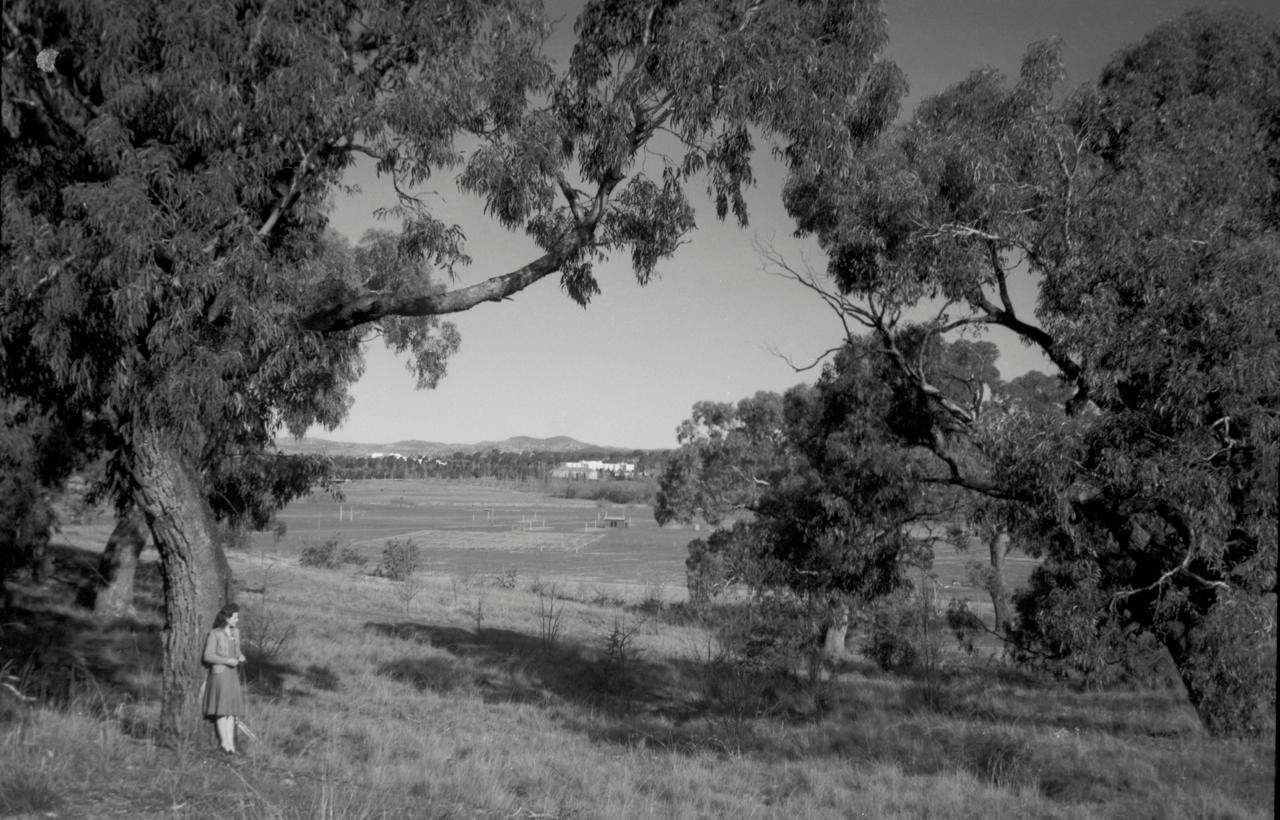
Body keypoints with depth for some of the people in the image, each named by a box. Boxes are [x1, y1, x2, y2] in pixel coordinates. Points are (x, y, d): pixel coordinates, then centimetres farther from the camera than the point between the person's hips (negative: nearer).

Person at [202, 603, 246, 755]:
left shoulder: (235, 632, 9)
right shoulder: (215, 634, -10)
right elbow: (208, 656, -11)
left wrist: (240, 658, -3)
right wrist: (227, 661, -18)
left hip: (232, 674, 6)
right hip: (218, 674, -6)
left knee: (231, 709, 4)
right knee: (221, 709, -5)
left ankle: (230, 742, 6)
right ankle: (224, 742, 0)